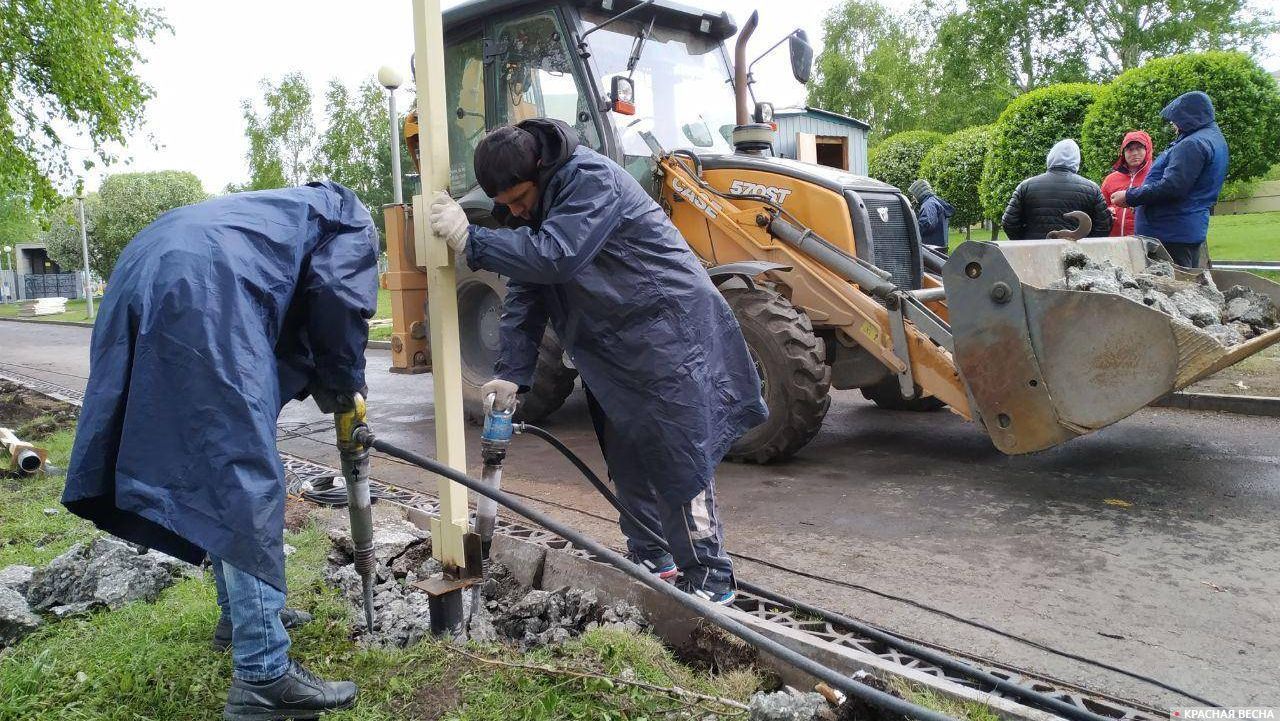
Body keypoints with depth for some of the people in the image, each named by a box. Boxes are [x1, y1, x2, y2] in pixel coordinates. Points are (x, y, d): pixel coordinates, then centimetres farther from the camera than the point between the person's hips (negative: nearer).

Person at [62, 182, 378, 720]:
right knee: (246, 479, -9)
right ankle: (262, 676, -6)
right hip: (206, 292, -9)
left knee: (215, 473, 19)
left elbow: (288, 311, 31)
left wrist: (315, 381, 26)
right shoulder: (352, 221, 18)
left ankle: (241, 615, 33)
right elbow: (337, 298, 1)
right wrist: (345, 386, 13)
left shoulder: (284, 212, 40)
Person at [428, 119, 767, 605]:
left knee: (677, 457, -7)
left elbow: (556, 257, -34)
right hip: (613, 344, 9)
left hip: (668, 327, -9)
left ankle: (709, 581, 4)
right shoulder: (528, 208, 7)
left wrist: (470, 241, -31)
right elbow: (524, 294, 5)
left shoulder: (591, 179, -20)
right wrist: (512, 373, -4)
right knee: (625, 453, 13)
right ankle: (650, 560, 28)